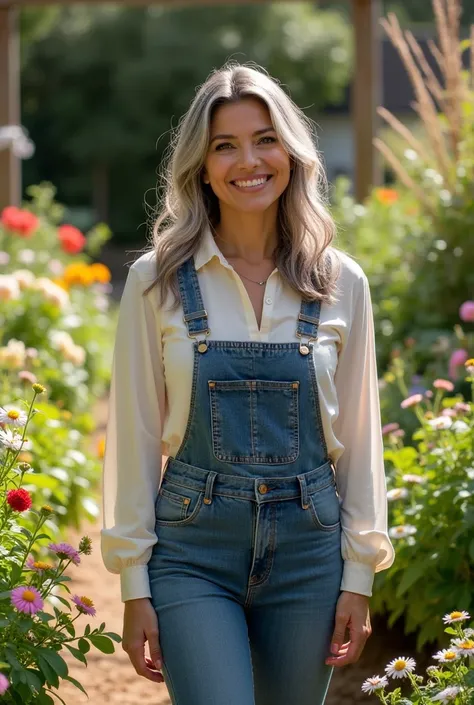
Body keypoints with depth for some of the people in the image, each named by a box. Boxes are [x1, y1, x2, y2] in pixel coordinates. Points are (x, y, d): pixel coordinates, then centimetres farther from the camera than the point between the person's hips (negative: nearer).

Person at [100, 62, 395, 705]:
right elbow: (135, 434, 1)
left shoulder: (341, 284, 3)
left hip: (307, 548, 2)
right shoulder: (157, 281, -1)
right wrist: (134, 584, -1)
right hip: (194, 550, -2)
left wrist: (359, 575, 4)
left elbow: (358, 434, 7)